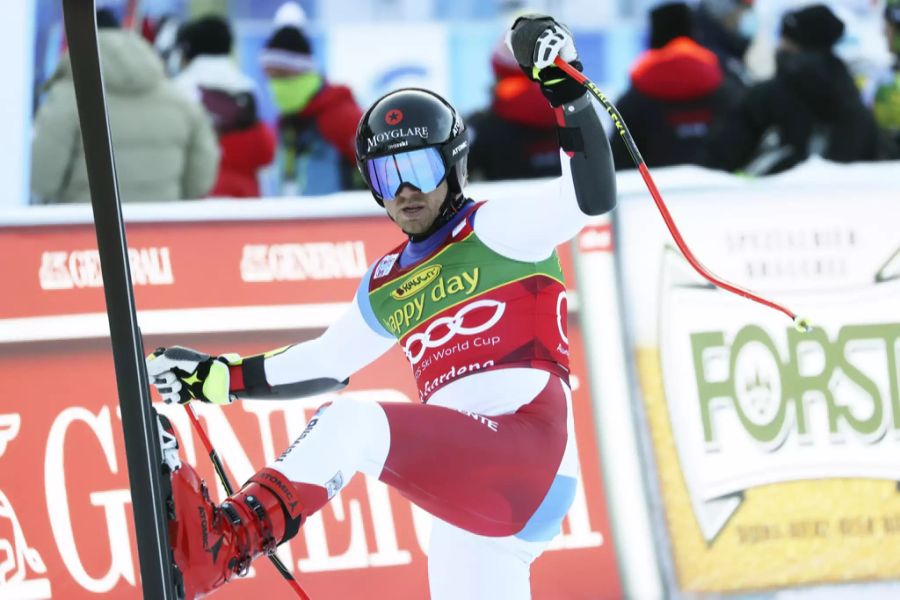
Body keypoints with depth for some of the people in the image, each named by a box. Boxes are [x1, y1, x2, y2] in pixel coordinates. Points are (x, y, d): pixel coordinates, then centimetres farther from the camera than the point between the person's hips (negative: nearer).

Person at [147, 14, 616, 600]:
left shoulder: (496, 231, 4)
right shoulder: (387, 287, 25)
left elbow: (594, 197, -12)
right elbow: (324, 363, 35)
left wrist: (568, 90, -23)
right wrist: (216, 377, 30)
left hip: (530, 452, -8)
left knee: (353, 424, -25)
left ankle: (218, 547, -42)